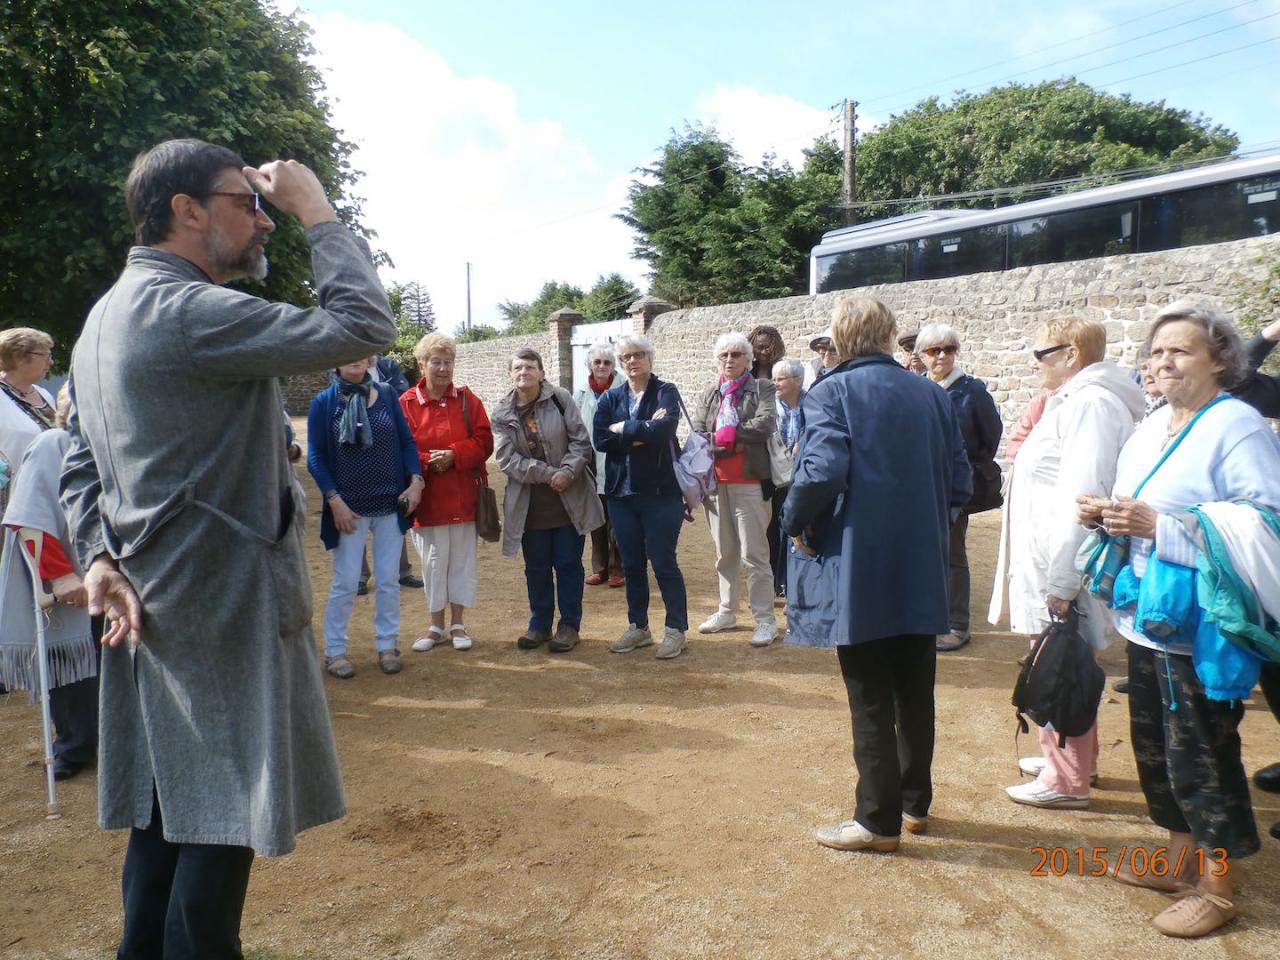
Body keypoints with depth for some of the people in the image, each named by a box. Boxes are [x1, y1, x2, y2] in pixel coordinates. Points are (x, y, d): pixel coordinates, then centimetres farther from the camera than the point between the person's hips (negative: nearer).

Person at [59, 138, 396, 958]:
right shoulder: (190, 310, -18)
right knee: (223, 822, 3)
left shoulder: (109, 315, 14)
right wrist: (318, 210, -12)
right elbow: (363, 327, -23)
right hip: (224, 605, -10)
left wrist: (100, 556, 1)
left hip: (154, 605, 10)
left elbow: (80, 467, 13)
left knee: (168, 813, 20)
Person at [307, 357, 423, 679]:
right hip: (349, 508, -2)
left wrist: (415, 481, -7)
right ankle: (335, 650, 18)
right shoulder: (324, 402, -4)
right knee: (345, 582, 3)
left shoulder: (387, 396, 2)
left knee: (388, 579, 9)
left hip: (390, 505, 2)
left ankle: (387, 645, 24)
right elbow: (315, 456, -5)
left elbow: (407, 441, 5)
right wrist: (334, 500, -13)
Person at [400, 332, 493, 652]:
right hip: (427, 499, -1)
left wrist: (454, 455, -17)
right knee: (433, 562, 7)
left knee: (462, 559, 9)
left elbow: (484, 441, -2)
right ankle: (436, 626, 24)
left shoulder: (467, 400, 3)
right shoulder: (406, 403, -2)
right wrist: (429, 461, -21)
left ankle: (458, 624, 23)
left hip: (463, 496, 2)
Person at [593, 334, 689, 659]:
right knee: (631, 564, 12)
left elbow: (664, 429, -21)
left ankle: (676, 629, 13)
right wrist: (644, 432, -14)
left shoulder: (665, 392, -2)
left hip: (661, 492, -4)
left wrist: (623, 429, -10)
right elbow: (599, 438, -7)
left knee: (663, 562, 0)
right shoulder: (610, 397, 8)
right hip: (621, 492, 4)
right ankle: (638, 627, 26)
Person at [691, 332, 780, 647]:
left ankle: (765, 619, 2)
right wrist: (734, 443, -12)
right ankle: (727, 611, 26)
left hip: (749, 481, -5)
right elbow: (696, 435, 3)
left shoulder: (761, 389, 2)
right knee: (725, 552, 15)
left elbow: (765, 424, -15)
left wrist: (720, 437, -10)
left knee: (754, 553, -5)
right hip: (714, 482, 5)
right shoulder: (708, 394, 14)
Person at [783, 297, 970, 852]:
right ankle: (916, 803, 31)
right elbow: (959, 479, 5)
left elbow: (822, 471, -22)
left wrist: (796, 524, -6)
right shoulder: (931, 394, 6)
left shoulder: (832, 392, -9)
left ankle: (878, 821, 14)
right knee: (915, 693, 17)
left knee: (871, 702, 5)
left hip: (859, 571, -5)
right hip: (921, 571, 5)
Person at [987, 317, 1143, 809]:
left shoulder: (1090, 403, -18)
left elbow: (1082, 498, -25)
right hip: (1051, 565, 10)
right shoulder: (1073, 399, 16)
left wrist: (1060, 582, -25)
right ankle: (1069, 758, 34)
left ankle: (1067, 780, 13)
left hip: (1063, 570, -10)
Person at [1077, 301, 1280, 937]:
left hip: (1201, 626, -8)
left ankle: (1217, 888, 20)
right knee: (1155, 745, 17)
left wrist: (1160, 526, -25)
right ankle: (1181, 860, 35)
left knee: (1201, 754, 2)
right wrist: (1106, 515, -2)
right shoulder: (1151, 429, 13)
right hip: (1148, 618, 8)